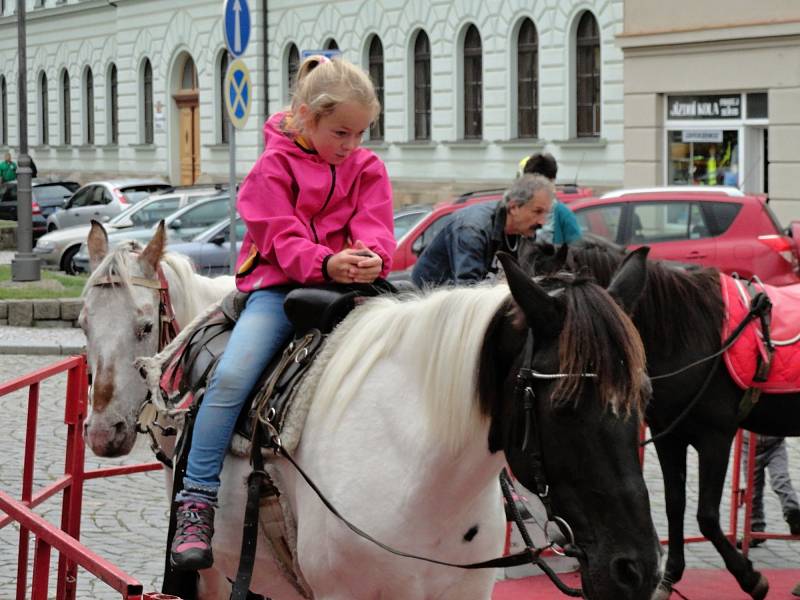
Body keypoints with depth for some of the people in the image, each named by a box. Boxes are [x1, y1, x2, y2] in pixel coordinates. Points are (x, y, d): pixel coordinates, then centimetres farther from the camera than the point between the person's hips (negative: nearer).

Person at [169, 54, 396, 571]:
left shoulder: (368, 168, 11)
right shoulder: (275, 167, -1)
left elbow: (376, 230, -1)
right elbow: (281, 242, -10)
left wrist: (372, 258, -26)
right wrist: (326, 264, -30)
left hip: (350, 285, 4)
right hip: (280, 286, -4)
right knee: (232, 375, -25)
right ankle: (197, 504, -21)